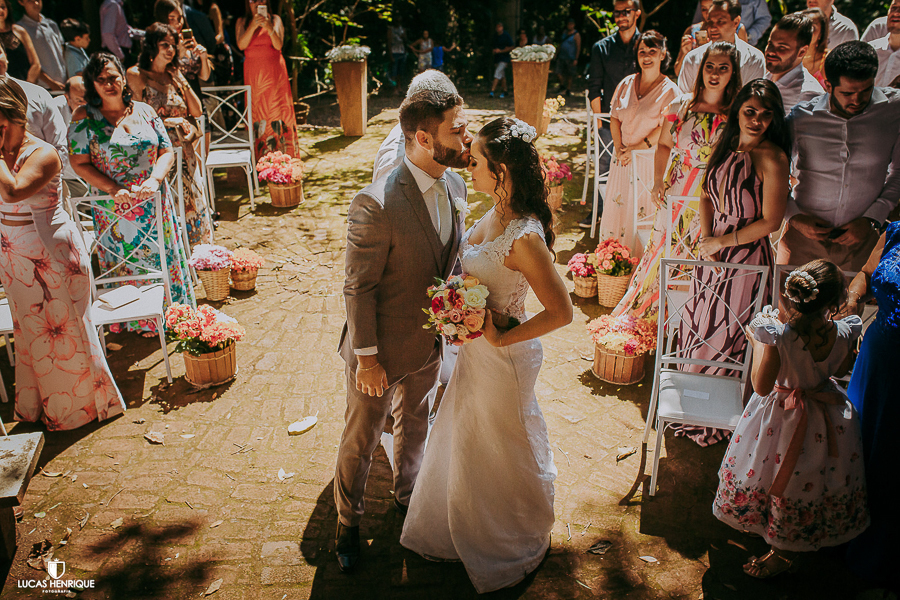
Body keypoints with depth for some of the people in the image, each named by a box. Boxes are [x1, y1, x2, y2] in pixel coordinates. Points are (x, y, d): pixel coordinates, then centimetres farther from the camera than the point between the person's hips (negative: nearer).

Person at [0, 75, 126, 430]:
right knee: (32, 330, 18)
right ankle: (40, 405, 35)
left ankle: (81, 404, 23)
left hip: (51, 254, -7)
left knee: (62, 328, 5)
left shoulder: (42, 154, -18)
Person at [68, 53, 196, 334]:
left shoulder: (144, 111, 5)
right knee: (125, 262, 6)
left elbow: (167, 151, 3)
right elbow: (80, 163, -8)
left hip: (154, 202, 3)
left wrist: (154, 180, -17)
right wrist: (115, 190, -20)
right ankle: (133, 322, 22)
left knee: (163, 257, 10)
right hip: (115, 205, -2)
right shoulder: (84, 118, -4)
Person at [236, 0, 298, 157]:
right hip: (253, 72, 2)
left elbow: (278, 45, -7)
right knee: (256, 111, -3)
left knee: (277, 109, -8)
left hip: (274, 70, -1)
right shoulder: (242, 22, 10)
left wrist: (269, 29, -24)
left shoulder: (275, 19, 6)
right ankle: (260, 155, -2)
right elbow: (241, 45, -6)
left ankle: (281, 153, -8)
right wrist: (253, 26, -18)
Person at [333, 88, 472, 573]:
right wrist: (367, 358, -17)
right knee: (361, 440, 16)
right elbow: (358, 289, -22)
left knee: (414, 425, 28)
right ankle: (348, 521, 41)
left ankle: (406, 494, 55)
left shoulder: (455, 185, -6)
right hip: (382, 349, -6)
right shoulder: (375, 205, -29)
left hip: (429, 342, 7)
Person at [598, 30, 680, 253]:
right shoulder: (626, 84, 9)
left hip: (650, 159, -5)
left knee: (642, 213, -4)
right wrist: (619, 147, -6)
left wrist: (637, 148, -15)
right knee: (616, 207, 6)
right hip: (623, 159, 5)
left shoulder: (669, 90, -6)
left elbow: (666, 129, -12)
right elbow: (614, 117, 8)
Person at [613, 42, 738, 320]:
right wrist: (658, 181, 1)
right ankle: (639, 312, 28)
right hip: (675, 194, 1)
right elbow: (663, 145, 10)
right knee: (662, 249, 10)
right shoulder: (682, 105, -1)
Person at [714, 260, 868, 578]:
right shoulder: (844, 333, -23)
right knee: (811, 484, 26)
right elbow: (842, 370, -1)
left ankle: (783, 555, 40)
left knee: (783, 481, 20)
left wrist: (757, 345, -11)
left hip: (784, 418, -3)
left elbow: (761, 386, -23)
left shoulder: (777, 336, -33)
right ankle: (790, 549, 50)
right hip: (828, 421, 4)